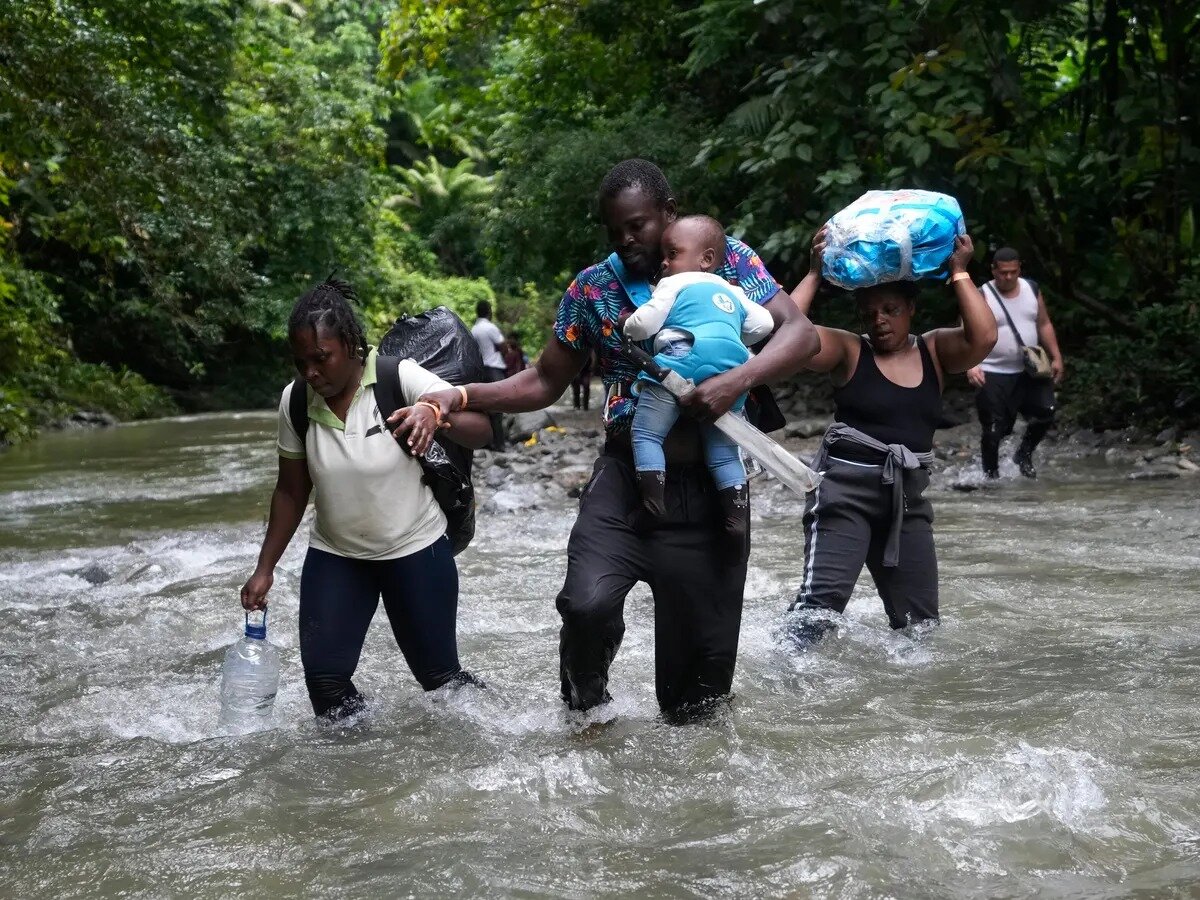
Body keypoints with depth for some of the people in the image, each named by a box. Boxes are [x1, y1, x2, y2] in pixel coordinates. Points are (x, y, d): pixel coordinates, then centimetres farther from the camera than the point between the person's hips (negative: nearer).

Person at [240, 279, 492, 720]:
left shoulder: (399, 377, -18)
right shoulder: (295, 401, -7)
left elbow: (480, 430, -24)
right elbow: (291, 492, 5)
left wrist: (435, 414, -45)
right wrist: (265, 568, 3)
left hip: (415, 550, -3)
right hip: (334, 558, 3)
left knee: (439, 675, 5)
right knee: (324, 679, -5)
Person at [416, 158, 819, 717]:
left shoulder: (727, 259, -1)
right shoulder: (593, 288, 4)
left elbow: (800, 333, -8)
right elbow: (544, 382, 11)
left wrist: (737, 380, -26)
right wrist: (462, 396, -4)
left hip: (710, 484, 0)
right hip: (625, 480, 1)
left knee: (703, 648, 4)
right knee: (588, 603, -24)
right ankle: (586, 712, 6)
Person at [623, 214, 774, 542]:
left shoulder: (674, 284, 10)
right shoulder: (733, 293, 27)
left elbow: (645, 323, 1)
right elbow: (764, 324, 24)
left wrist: (628, 325, 23)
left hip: (682, 361, -6)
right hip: (732, 368, 6)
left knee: (645, 433, 1)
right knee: (722, 445, 16)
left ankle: (653, 501, -13)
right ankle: (737, 512, 4)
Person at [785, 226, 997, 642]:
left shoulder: (935, 351, 9)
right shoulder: (849, 350, 0)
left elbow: (983, 337, -11)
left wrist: (959, 273, -7)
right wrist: (815, 274, -10)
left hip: (907, 496, 5)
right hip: (846, 487, -5)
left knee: (919, 623, 10)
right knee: (822, 600, -21)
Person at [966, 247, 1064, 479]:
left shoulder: (1032, 290, 7)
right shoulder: (982, 297, -8)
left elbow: (1044, 325, 15)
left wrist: (1056, 357, 9)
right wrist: (971, 365, -28)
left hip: (1029, 371, 4)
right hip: (994, 374, -4)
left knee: (1046, 413, -7)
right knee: (994, 430, -4)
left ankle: (1023, 455, 18)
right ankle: (991, 474, 15)